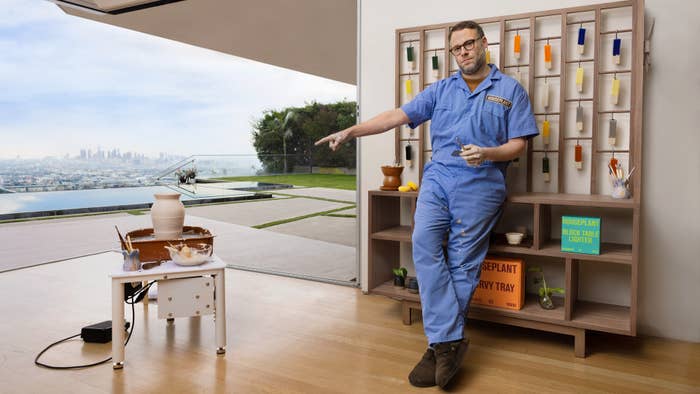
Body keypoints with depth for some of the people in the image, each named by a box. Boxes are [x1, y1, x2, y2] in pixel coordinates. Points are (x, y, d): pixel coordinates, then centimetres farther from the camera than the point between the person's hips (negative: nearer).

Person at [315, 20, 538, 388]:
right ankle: (450, 340, -14)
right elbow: (397, 115, 10)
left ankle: (442, 343, 5)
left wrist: (487, 153, -17)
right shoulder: (441, 89, 16)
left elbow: (518, 144, 3)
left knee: (462, 263, -5)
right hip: (438, 176, 3)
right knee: (425, 244, -18)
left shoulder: (510, 90, 9)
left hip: (481, 183, -2)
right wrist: (350, 131, 2)